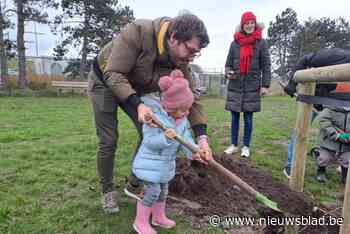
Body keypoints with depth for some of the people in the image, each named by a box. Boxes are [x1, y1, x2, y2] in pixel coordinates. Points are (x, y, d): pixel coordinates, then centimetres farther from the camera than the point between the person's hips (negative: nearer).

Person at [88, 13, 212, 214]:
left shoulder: (180, 62, -18)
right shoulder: (137, 32, -35)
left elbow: (191, 96, -17)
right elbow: (113, 74, -34)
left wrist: (202, 136, -26)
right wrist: (137, 105, -47)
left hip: (136, 88, 5)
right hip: (105, 81, -5)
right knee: (109, 141, -4)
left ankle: (134, 184, 21)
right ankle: (108, 190, 20)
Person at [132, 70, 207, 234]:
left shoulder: (183, 121, -2)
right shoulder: (154, 118, -27)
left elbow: (186, 138, -5)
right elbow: (149, 142, -29)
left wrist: (193, 152, -22)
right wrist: (165, 137, -45)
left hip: (166, 163, 8)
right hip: (150, 163, -8)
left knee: (163, 190, 21)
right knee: (152, 191, -2)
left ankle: (159, 217, 43)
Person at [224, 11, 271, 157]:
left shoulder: (261, 43, 2)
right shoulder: (235, 43, 7)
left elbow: (266, 65, 1)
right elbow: (228, 63, 11)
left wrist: (265, 85, -6)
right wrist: (228, 73, -11)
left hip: (252, 86, -2)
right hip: (235, 86, 2)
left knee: (248, 118, 3)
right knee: (235, 117, 6)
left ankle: (246, 146, 16)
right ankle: (234, 145, 19)